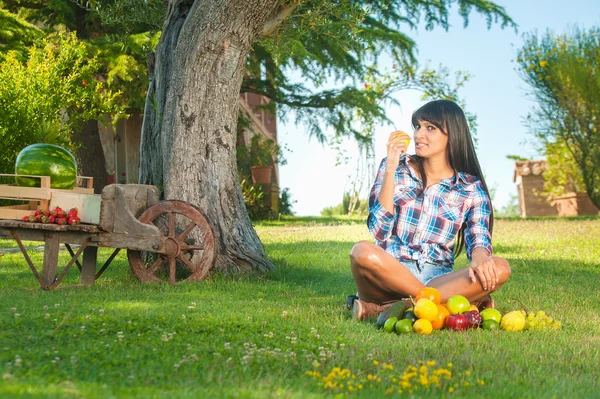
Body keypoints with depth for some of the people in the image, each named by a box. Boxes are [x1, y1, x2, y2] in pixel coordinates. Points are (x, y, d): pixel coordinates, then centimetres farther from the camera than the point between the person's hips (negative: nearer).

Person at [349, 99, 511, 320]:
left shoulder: (472, 189, 8)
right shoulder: (396, 167, 7)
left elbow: (479, 238, -6)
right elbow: (379, 231, -4)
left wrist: (479, 257, -31)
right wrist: (390, 169, -10)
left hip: (437, 278, 2)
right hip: (391, 274, -1)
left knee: (499, 268, -26)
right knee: (363, 251, -34)